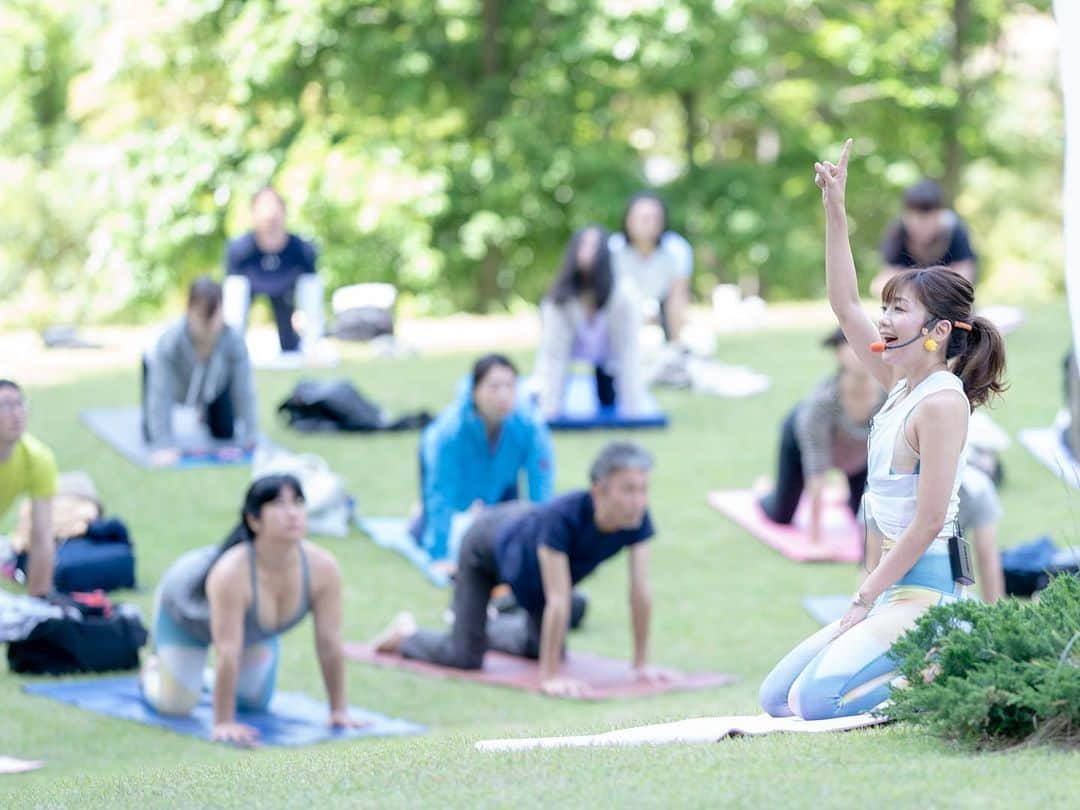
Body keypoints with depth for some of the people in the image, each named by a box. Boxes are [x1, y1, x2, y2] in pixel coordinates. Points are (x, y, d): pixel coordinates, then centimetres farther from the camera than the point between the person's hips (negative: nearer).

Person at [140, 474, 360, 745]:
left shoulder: (323, 567, -34)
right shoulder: (231, 572, -47)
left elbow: (330, 643, -25)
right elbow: (228, 653, -43)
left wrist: (339, 711, -20)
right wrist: (223, 724, -41)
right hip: (186, 605, -4)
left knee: (255, 702, 9)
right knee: (176, 706, -5)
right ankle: (153, 671, 27)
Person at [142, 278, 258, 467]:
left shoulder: (234, 340, -40)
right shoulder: (170, 340, -45)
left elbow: (244, 390, -32)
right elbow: (161, 394, -42)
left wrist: (249, 437, -30)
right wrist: (164, 445, -45)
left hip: (215, 378, 2)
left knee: (225, 433, 2)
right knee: (153, 435, -9)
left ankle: (205, 413, 37)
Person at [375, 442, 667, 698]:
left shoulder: (637, 519, -32)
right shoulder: (562, 517, -47)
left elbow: (640, 594, -25)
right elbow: (558, 601, -46)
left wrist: (642, 664, -22)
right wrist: (550, 677, -44)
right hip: (488, 543, -6)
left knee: (541, 646, 21)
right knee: (465, 657, -9)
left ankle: (488, 629, 51)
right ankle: (406, 634, 22)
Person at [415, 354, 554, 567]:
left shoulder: (529, 425, -38)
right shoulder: (449, 430, -43)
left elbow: (541, 487, -31)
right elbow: (441, 493, -39)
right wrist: (441, 557, -41)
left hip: (500, 478, 2)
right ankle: (422, 514, 29)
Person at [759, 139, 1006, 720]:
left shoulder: (942, 402, -14)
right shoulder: (901, 385, 12)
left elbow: (929, 521, -19)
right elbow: (845, 305, 19)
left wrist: (865, 601, -15)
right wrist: (835, 214, 12)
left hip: (925, 591, -9)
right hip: (892, 590, 9)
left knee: (817, 699, -21)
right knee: (775, 698, 8)